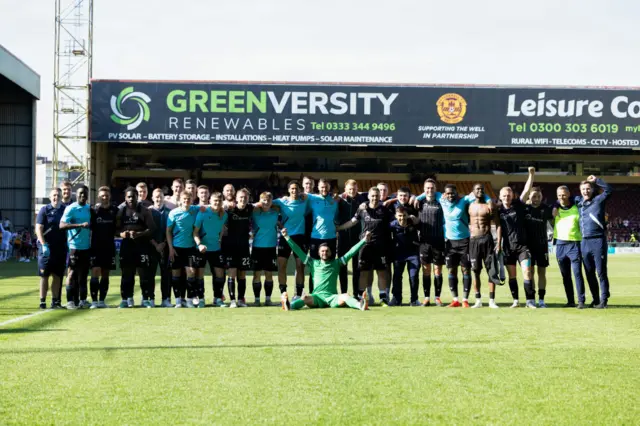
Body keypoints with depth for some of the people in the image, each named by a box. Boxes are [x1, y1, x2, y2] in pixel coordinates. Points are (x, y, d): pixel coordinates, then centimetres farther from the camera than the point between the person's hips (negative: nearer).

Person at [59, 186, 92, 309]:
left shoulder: (89, 209, 13)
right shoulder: (71, 208, -6)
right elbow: (62, 225, -17)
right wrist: (80, 225, -24)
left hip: (86, 246, 6)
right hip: (75, 246, -6)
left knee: (83, 274, 10)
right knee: (72, 274, -3)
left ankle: (82, 300, 16)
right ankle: (70, 301, 1)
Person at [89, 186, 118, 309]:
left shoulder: (115, 211, 6)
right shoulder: (93, 210, 0)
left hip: (109, 247, 3)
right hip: (96, 247, -3)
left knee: (105, 275, 7)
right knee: (95, 273, -10)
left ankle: (102, 301, 14)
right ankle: (94, 301, -9)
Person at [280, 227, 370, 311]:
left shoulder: (336, 263, 19)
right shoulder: (313, 263, 18)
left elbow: (351, 252, 15)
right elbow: (298, 251, 15)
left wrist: (364, 240, 9)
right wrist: (287, 237, 10)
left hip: (332, 297, 1)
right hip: (316, 297, -1)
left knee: (345, 296, -32)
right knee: (306, 298, -34)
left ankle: (360, 305, -61)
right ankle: (289, 305, -64)